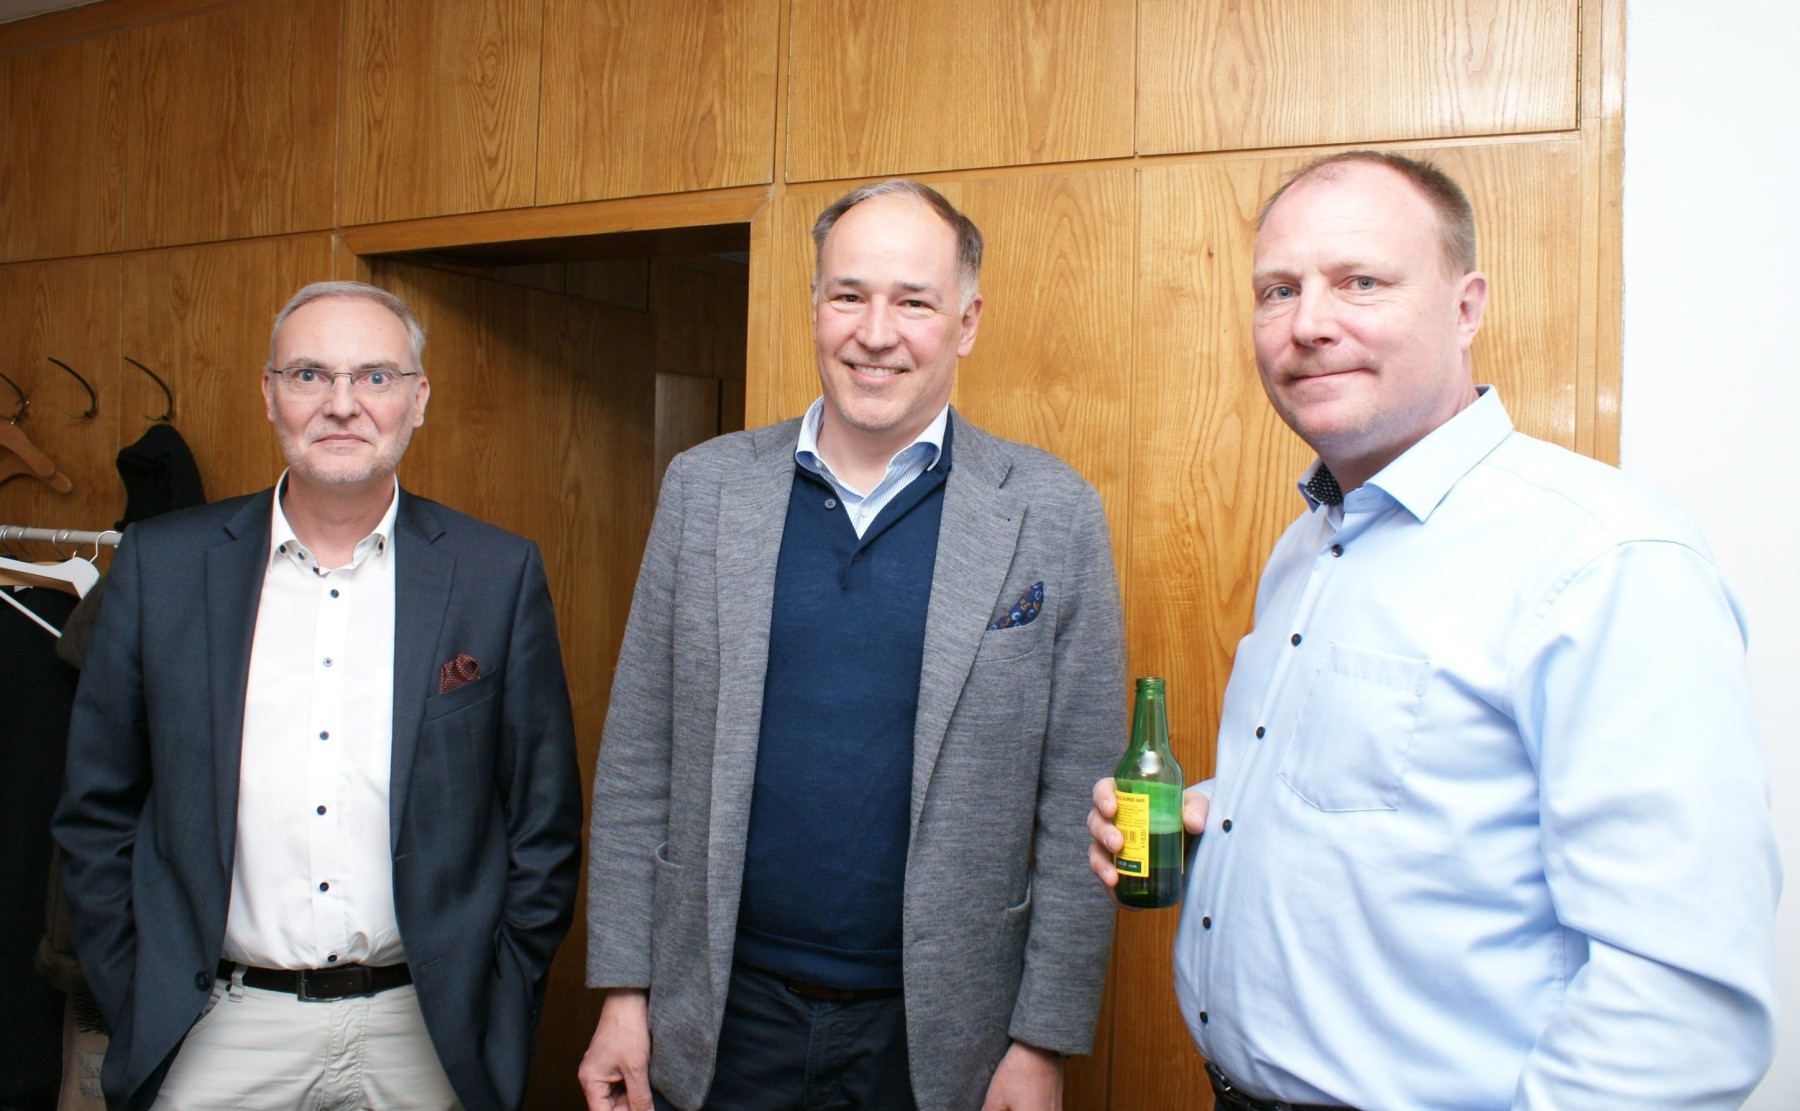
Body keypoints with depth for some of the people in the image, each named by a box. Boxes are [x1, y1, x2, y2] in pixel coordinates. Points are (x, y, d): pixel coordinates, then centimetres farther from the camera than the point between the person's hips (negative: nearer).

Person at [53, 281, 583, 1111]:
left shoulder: (499, 575, -4)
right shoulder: (161, 565, 0)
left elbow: (544, 826, 0)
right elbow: (96, 814, 5)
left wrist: (493, 1016, -2)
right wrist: (138, 1007, 2)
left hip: (425, 1036, -1)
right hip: (221, 1035, 1)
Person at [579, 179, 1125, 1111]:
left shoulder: (1054, 514, -7)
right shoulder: (704, 487, -1)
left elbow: (1078, 805, -5)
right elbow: (638, 762, 2)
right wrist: (622, 990, 1)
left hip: (937, 1034, -1)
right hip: (723, 1019, 2)